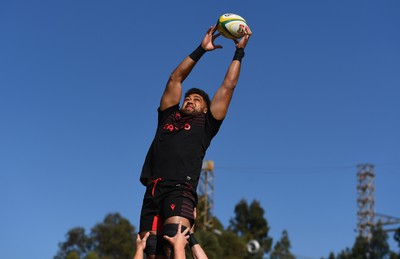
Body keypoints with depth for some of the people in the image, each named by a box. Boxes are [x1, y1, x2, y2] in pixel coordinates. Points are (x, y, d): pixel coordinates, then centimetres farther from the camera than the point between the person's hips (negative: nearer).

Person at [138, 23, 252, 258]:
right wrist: (201, 50, 34)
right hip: (153, 192, 4)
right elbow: (175, 79, 31)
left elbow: (228, 86, 21)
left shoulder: (205, 124, 19)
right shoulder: (168, 116, 28)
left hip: (181, 192, -4)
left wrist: (239, 51, 28)